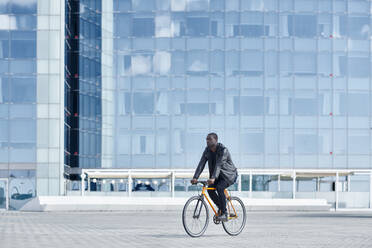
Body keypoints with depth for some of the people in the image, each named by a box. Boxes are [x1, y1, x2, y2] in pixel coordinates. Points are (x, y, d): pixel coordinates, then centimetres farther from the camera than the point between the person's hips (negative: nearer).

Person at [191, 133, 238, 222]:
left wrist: (213, 178, -49)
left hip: (229, 174, -6)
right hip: (218, 175, 6)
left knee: (220, 188, -30)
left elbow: (219, 165, -37)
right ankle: (220, 207, 7)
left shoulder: (223, 150, -24)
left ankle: (224, 214, -23)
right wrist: (195, 177, -25)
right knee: (210, 189, -17)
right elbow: (201, 164, -12)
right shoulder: (207, 150, -4)